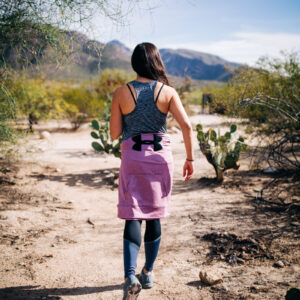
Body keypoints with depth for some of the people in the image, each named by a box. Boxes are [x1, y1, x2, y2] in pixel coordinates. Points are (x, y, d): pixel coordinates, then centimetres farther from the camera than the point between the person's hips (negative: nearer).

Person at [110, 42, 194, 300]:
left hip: (132, 157, -1)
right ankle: (148, 272, 27)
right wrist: (190, 158, -1)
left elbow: (114, 134, -3)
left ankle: (130, 276, -14)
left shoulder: (121, 93, -5)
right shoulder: (168, 91, -4)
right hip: (161, 156, 1)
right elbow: (187, 126, -11)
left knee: (133, 216, 2)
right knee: (154, 215, 15)